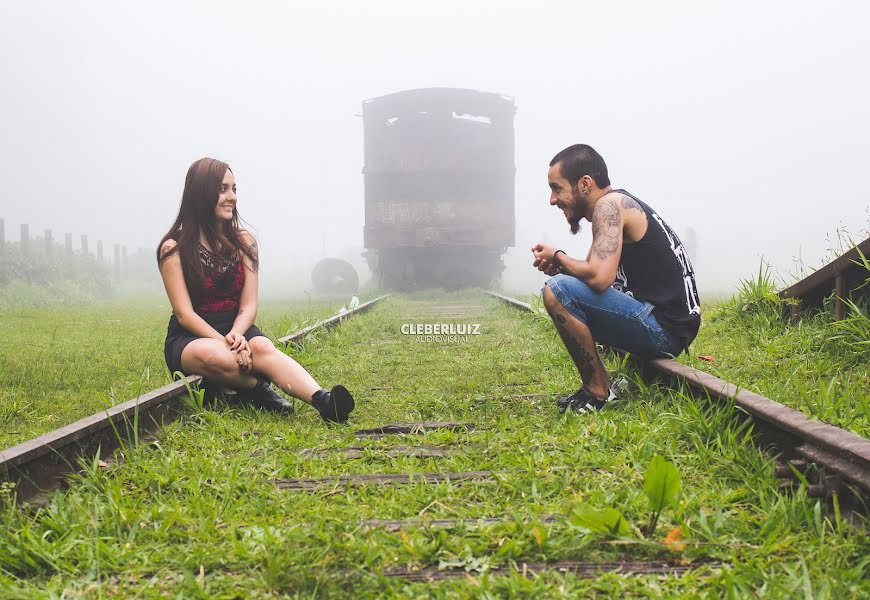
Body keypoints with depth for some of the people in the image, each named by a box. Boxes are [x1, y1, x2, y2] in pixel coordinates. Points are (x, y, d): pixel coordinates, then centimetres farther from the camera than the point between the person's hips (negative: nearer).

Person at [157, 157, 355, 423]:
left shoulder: (244, 242, 7)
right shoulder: (174, 249, -4)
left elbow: (249, 306, 0)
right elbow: (184, 313, -11)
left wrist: (236, 335, -22)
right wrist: (224, 341, -26)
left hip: (236, 330, 2)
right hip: (191, 338, -2)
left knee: (262, 347, -34)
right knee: (212, 355, -41)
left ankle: (323, 401, -56)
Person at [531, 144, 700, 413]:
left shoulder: (610, 204, -13)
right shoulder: (621, 204, 17)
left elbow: (599, 277, -26)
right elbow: (601, 273, 20)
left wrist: (557, 257, -7)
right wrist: (560, 266, 2)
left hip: (665, 328, -10)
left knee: (557, 292, -20)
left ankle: (597, 391, -8)